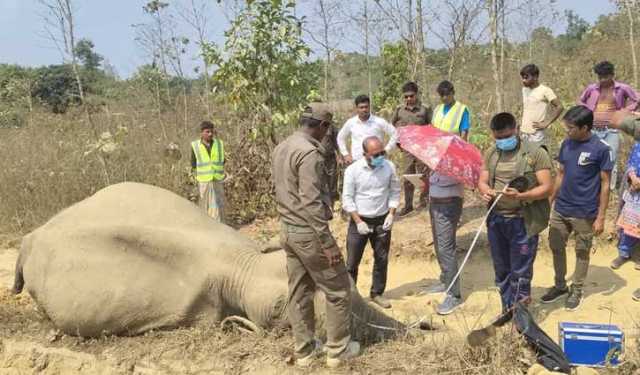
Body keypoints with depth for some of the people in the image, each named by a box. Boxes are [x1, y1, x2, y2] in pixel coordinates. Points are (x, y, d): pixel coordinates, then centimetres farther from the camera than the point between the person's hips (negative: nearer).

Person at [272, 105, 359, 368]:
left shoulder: (280, 148, 9)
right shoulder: (309, 152, -20)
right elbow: (311, 203, -24)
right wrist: (328, 242, -21)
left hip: (288, 231, 9)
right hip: (308, 233, -9)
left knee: (298, 293, 15)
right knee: (338, 290, 6)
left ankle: (304, 350, 24)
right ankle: (338, 350, 16)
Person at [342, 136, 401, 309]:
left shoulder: (389, 167, -7)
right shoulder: (352, 170, -15)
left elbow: (395, 191, 3)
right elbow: (347, 198, -10)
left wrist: (391, 214, -7)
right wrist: (358, 221, -15)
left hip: (382, 221, 3)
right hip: (359, 220, -3)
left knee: (382, 259, 13)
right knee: (352, 262, 4)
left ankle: (377, 293, 31)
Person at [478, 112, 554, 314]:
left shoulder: (536, 153, -7)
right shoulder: (491, 154, 10)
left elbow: (547, 187, -10)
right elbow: (482, 181, 11)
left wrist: (520, 196, -25)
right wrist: (486, 191, -13)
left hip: (524, 221, -5)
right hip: (496, 220, 5)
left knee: (520, 272, 0)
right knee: (501, 270, 15)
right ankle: (508, 309, 31)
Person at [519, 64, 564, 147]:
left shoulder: (545, 90, -9)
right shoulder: (524, 90, 10)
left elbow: (559, 107, -11)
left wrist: (546, 124, -13)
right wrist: (522, 123, 12)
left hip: (536, 134, -6)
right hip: (523, 133, 6)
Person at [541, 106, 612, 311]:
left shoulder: (601, 149, -13)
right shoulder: (566, 144, 2)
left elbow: (605, 184, -10)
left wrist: (601, 217, -11)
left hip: (585, 214, -5)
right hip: (560, 209, 5)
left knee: (582, 252, 10)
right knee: (556, 247, 13)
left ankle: (576, 291, 26)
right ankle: (560, 285, 32)